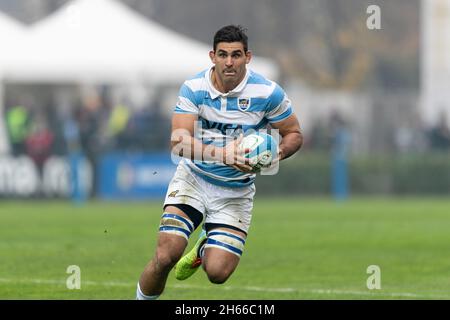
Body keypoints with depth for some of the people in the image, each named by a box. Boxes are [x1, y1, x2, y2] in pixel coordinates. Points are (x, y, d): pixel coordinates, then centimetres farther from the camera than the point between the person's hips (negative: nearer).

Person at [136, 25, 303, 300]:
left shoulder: (268, 92, -12)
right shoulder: (193, 88, -11)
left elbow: (294, 134, 0)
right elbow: (178, 141, -20)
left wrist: (278, 152, -24)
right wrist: (222, 154, -36)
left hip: (236, 192, 0)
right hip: (193, 179, 0)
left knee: (218, 273, -11)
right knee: (166, 256, -18)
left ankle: (204, 249, 27)